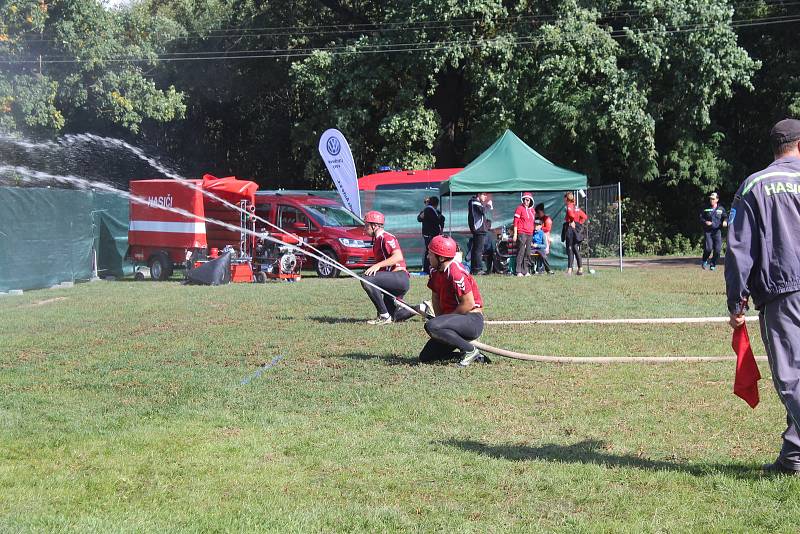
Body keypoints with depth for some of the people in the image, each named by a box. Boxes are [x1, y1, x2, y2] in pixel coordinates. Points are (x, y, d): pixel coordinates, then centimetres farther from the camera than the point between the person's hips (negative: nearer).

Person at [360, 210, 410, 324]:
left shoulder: (386, 237, -9)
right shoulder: (377, 240, 22)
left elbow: (398, 257, -25)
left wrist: (378, 265, -31)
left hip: (399, 276, -11)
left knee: (366, 280, -28)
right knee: (392, 317, 16)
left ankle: (384, 316, -24)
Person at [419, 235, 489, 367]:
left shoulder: (456, 273, -20)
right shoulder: (435, 271, 8)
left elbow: (469, 304, -22)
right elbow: (435, 298, 18)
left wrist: (446, 319, -12)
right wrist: (440, 319, 4)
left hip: (472, 321, -10)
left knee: (430, 326, -33)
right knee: (425, 357, 4)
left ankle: (470, 350, -16)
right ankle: (474, 356, 10)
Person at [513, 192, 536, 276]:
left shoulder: (532, 209, 16)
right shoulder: (520, 208, -3)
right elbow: (515, 221, -6)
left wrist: (532, 232, 17)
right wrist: (515, 234, -12)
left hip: (530, 234, 7)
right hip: (522, 233, -7)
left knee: (527, 253, 8)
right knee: (521, 252, -10)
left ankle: (525, 271, 12)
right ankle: (519, 271, -11)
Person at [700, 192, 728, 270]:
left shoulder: (721, 209, 9)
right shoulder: (706, 209, 7)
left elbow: (725, 217, 5)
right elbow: (700, 218, 8)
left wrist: (725, 222, -18)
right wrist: (705, 222, -13)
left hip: (717, 231, 1)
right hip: (707, 231, -1)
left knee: (717, 249, -5)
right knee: (708, 248, -14)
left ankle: (713, 265, 11)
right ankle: (704, 261, 13)